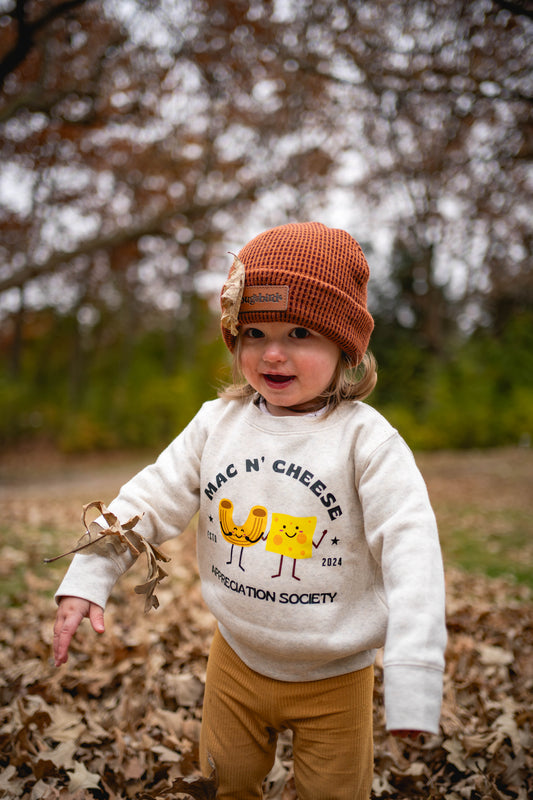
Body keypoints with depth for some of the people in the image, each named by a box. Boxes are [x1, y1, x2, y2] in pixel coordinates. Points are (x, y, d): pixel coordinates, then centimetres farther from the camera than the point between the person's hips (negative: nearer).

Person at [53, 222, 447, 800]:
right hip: (236, 657, 4)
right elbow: (150, 499, -4)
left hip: (333, 676, -3)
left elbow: (410, 548, -23)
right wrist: (87, 580, -11)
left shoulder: (365, 438, -20)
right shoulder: (216, 422, -8)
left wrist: (414, 676, -27)